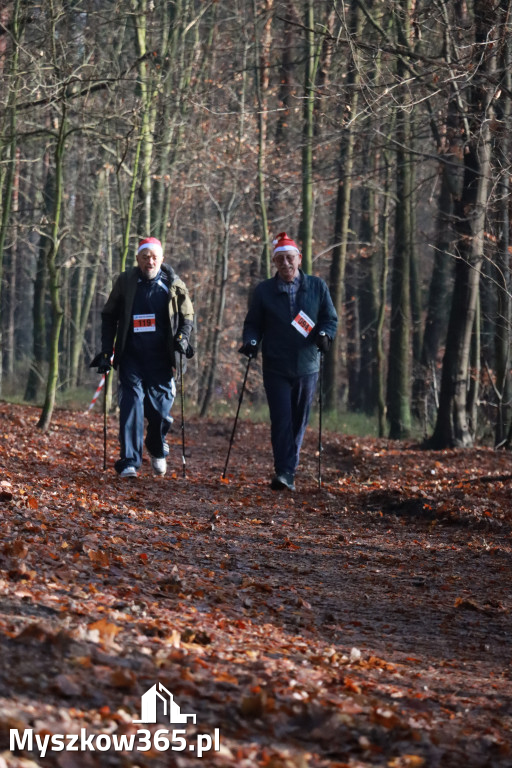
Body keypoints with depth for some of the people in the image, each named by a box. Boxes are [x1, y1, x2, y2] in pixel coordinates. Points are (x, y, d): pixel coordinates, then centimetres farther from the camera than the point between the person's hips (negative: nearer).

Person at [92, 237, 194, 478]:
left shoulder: (174, 285, 2)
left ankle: (157, 450, 32)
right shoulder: (125, 282, 2)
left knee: (159, 409, 2)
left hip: (161, 359, 0)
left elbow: (187, 316, 14)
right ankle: (129, 462, -9)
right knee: (131, 404, -10)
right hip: (131, 356, 0)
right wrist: (106, 350, 5)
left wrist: (183, 337, -6)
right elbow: (109, 316, 11)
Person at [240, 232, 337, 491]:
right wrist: (251, 341, -11)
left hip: (307, 367, 2)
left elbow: (330, 317, 11)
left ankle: (288, 472, 17)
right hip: (276, 369, -2)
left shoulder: (317, 287, 5)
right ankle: (283, 472, -15)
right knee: (281, 420, -12)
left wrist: (324, 334, -10)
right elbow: (253, 323, 9)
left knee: (298, 422, 7)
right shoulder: (264, 291, 4)